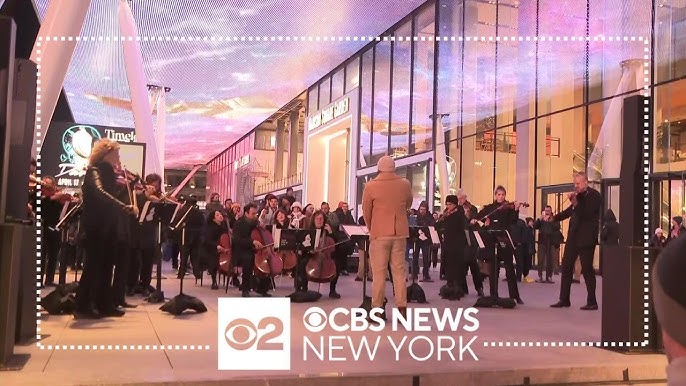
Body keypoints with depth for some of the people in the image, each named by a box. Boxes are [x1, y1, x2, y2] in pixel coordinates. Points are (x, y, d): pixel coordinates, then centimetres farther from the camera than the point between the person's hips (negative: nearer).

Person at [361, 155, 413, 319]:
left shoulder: (371, 186, -7)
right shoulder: (405, 184, 0)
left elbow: (366, 212, 1)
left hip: (379, 233, -3)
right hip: (400, 233, 3)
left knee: (379, 272, 3)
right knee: (399, 271, 9)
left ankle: (377, 309, 5)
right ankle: (402, 308, 10)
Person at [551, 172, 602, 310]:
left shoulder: (594, 195, -8)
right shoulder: (578, 195, 11)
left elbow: (587, 214, -18)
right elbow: (570, 211, 20)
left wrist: (575, 203, -27)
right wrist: (554, 218, 10)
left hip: (586, 237, -7)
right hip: (573, 236, 7)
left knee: (587, 268, -2)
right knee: (566, 266, 8)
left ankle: (592, 302, 8)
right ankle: (564, 299, 15)